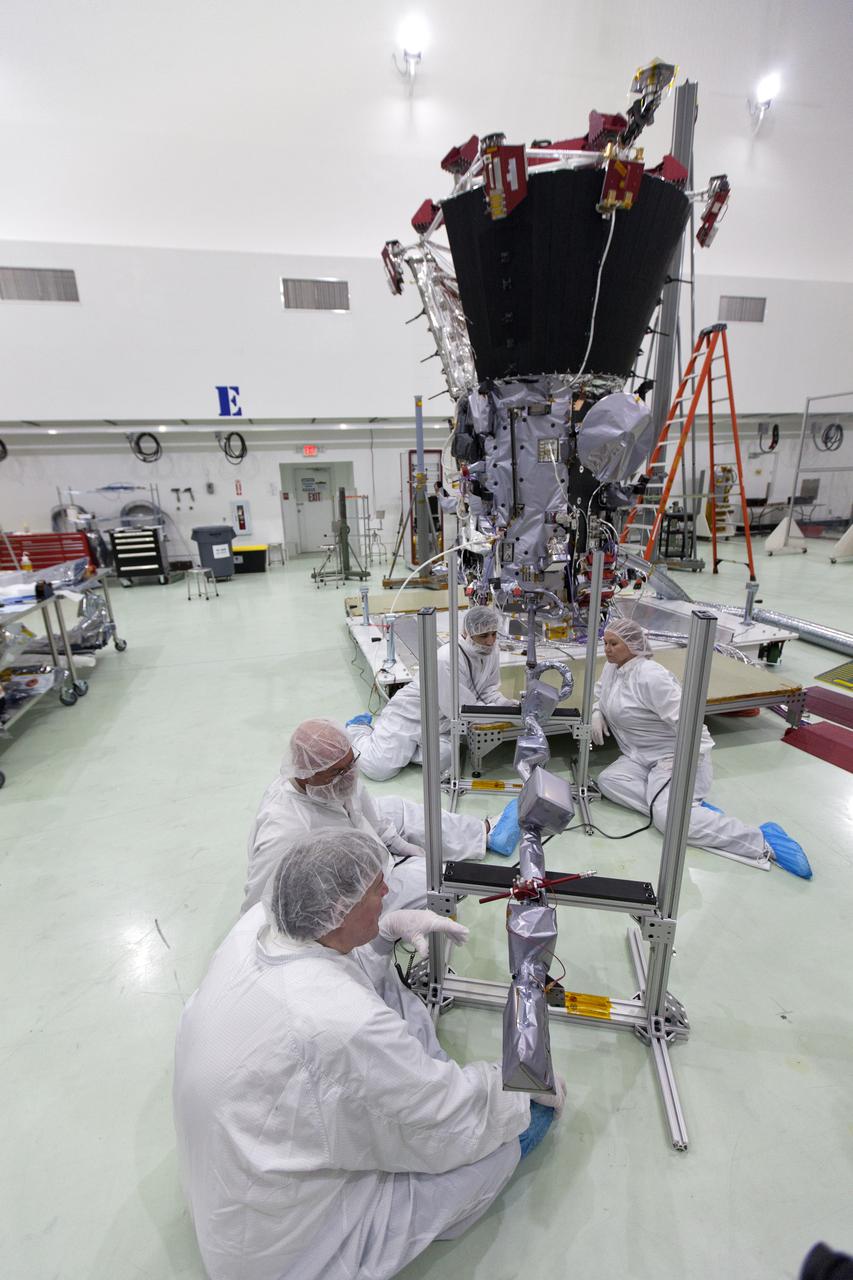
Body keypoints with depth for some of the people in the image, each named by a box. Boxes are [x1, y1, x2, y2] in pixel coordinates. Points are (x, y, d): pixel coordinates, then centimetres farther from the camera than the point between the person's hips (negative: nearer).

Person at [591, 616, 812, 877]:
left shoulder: (649, 676, -20)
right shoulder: (612, 667, 7)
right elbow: (600, 691, 26)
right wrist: (596, 713, 5)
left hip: (676, 756, -8)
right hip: (642, 758, 8)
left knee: (668, 816, -28)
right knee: (607, 780, -18)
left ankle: (762, 841, -17)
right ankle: (691, 808, -13)